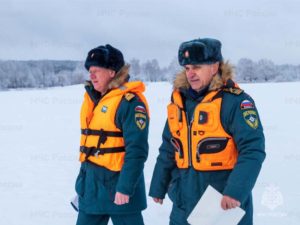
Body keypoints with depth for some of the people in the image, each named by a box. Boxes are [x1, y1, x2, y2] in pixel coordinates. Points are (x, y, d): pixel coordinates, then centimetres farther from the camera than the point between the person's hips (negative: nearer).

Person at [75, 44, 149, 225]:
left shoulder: (129, 102, -16)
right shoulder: (93, 99, 10)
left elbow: (137, 151, -20)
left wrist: (125, 187, -21)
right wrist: (83, 177, 19)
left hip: (118, 181, -8)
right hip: (92, 183, 8)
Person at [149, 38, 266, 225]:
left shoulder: (234, 101, -12)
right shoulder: (180, 100, 8)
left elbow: (252, 151, -19)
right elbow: (168, 150, 16)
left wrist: (236, 191, -29)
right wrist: (158, 187, 19)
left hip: (223, 203, -6)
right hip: (185, 202, 6)